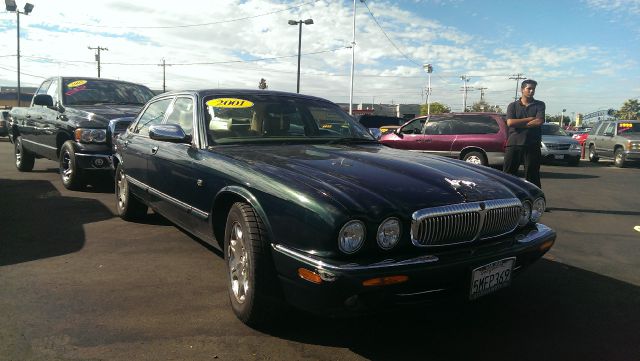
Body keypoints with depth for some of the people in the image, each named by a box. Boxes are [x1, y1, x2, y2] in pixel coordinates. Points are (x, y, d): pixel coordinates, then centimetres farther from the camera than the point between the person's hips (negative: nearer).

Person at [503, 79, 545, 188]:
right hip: (513, 144, 0)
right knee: (508, 174, 2)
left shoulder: (539, 105, 9)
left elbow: (539, 121, -9)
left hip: (532, 146, 0)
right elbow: (510, 122, -7)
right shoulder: (513, 105, 10)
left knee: (532, 175, 5)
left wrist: (519, 123, -7)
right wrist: (530, 119, -6)